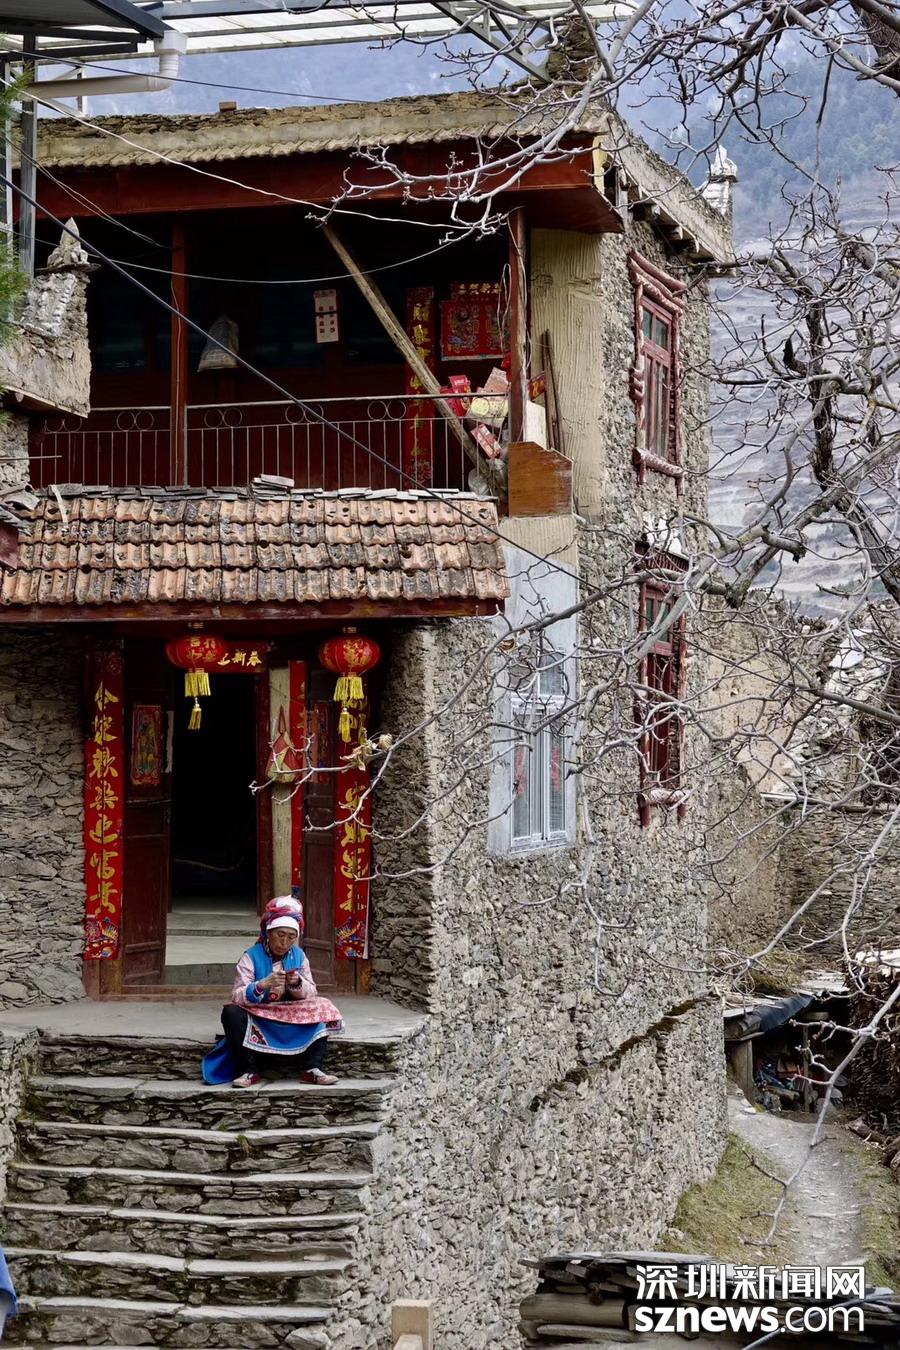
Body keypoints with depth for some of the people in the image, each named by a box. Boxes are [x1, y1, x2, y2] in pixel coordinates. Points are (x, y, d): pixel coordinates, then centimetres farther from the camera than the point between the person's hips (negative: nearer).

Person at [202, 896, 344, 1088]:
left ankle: (311, 1068, -22)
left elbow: (311, 994, 2)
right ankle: (250, 1070, -29)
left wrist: (297, 984, -20)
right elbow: (237, 996, -18)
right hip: (257, 1018, -3)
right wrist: (263, 984, -35)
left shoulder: (299, 956, 5)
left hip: (292, 1019, 3)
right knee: (231, 1012, -30)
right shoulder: (251, 957, -7)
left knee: (321, 1009, -17)